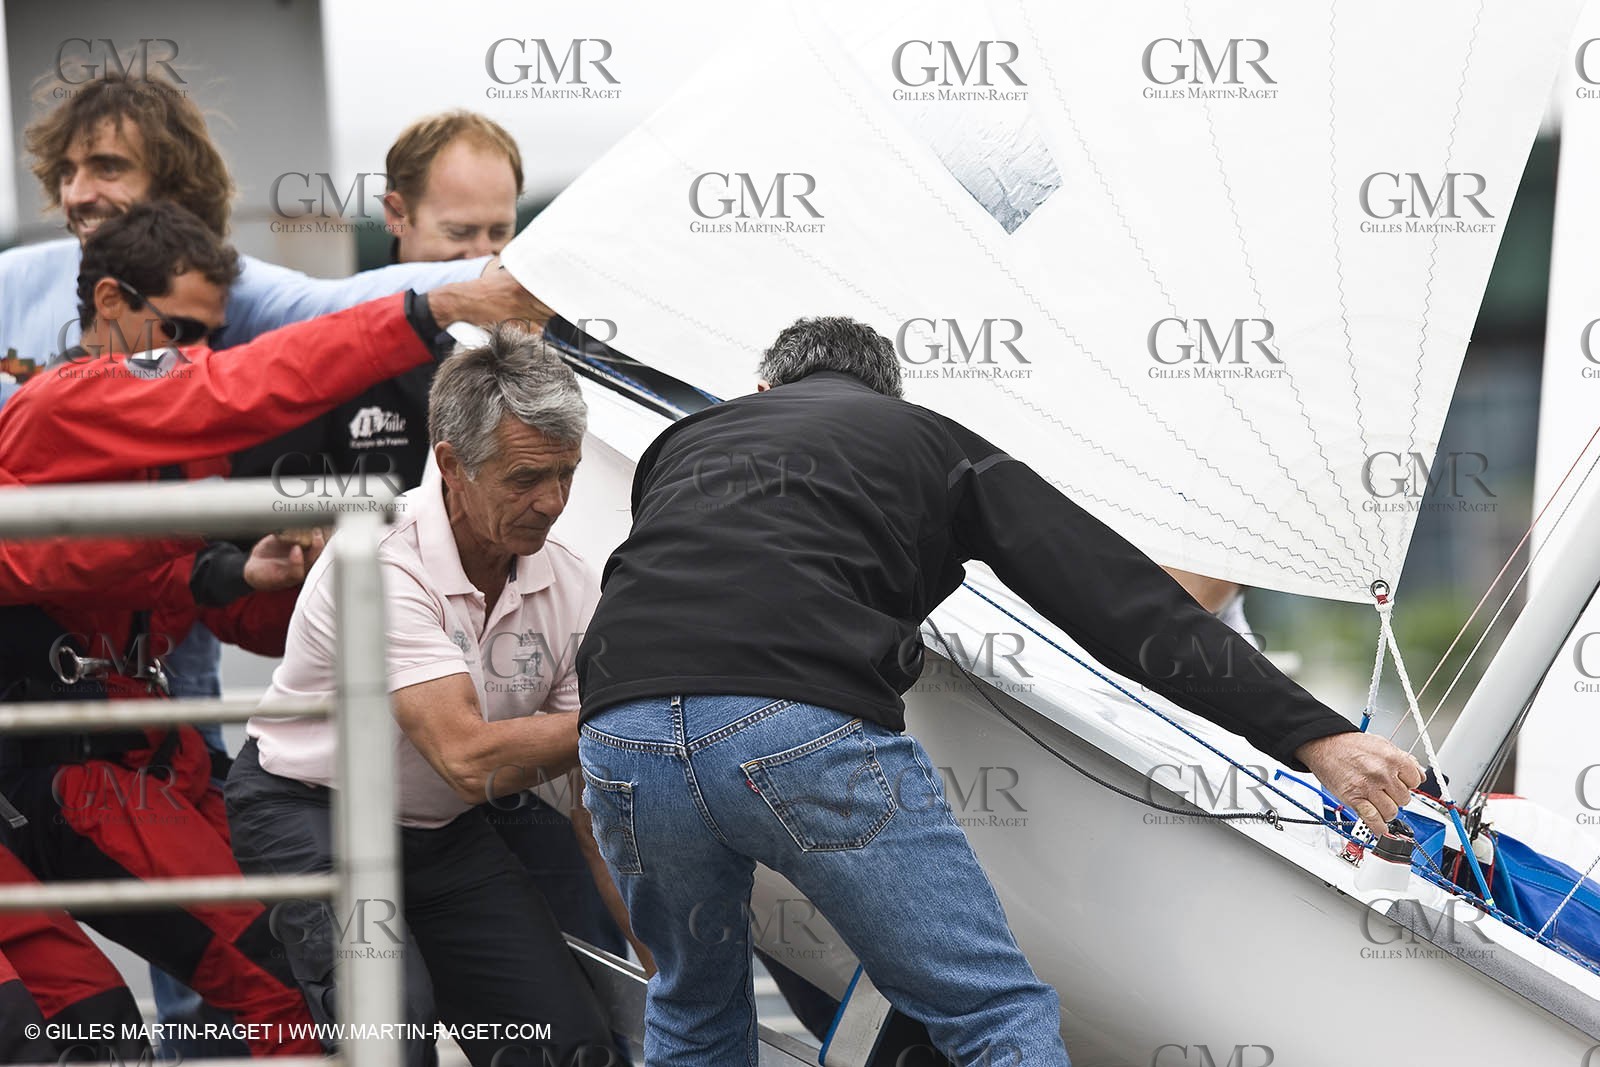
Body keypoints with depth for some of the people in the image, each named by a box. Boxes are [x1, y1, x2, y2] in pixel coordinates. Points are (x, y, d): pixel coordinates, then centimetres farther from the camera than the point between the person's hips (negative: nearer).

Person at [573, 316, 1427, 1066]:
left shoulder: (684, 439, 34)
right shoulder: (930, 441, 25)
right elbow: (1118, 595, 15)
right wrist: (1313, 733, 11)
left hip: (622, 732, 4)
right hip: (805, 727, -4)